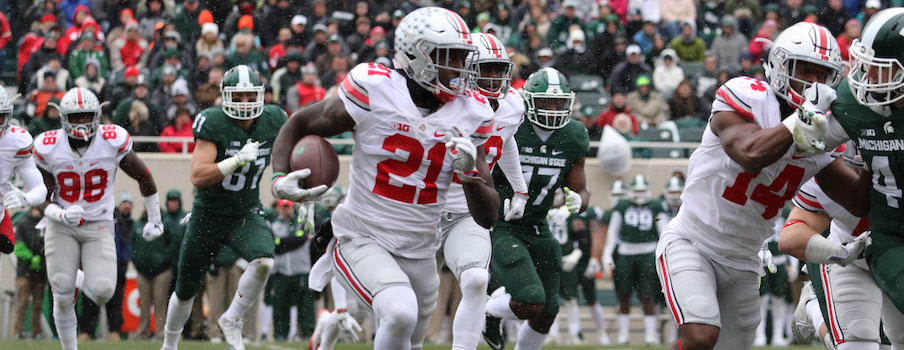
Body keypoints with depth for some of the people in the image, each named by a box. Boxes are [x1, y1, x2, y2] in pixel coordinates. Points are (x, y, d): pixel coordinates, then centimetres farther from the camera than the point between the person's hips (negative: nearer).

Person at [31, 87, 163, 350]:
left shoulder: (113, 142, -14)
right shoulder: (48, 148, -12)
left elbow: (143, 177, 2)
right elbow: (43, 199, -5)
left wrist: (155, 220, 11)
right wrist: (61, 215, -28)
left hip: (98, 227, 0)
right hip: (61, 227, 0)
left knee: (102, 292, -17)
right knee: (62, 298, -7)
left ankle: (81, 281, 20)